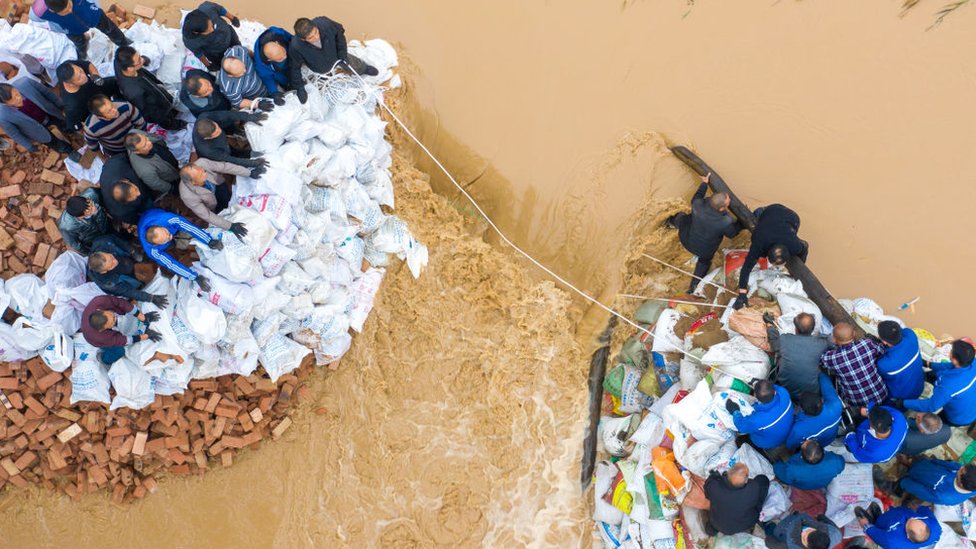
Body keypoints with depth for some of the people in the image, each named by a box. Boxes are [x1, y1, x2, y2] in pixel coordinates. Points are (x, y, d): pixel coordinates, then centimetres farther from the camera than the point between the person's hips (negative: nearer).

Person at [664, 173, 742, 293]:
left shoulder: (698, 205, -31)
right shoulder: (726, 222, -37)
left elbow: (695, 198, -3)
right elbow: (732, 233, -13)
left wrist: (704, 184, 9)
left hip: (686, 240, 2)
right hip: (705, 250, -2)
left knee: (681, 217, 33)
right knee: (704, 261, 36)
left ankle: (671, 222, 69)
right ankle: (694, 287, 43)